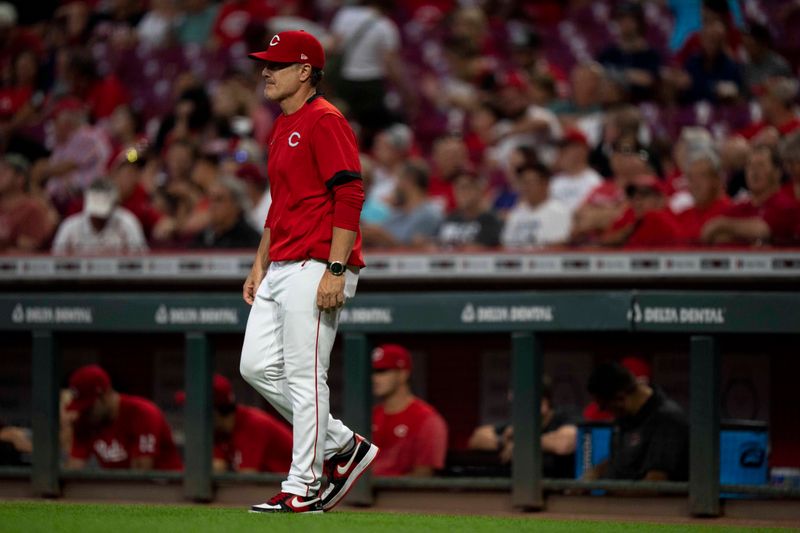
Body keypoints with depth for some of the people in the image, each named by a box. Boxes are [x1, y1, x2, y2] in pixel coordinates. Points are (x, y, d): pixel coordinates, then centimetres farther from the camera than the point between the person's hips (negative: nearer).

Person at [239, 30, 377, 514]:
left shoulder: (325, 121, -11)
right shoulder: (283, 127, 20)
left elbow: (350, 197, -18)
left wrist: (335, 270, -22)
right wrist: (259, 265, 23)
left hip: (315, 270, -10)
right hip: (281, 270, 10)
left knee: (304, 376, -7)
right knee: (258, 367, 8)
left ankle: (303, 488, -1)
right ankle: (343, 446, 19)